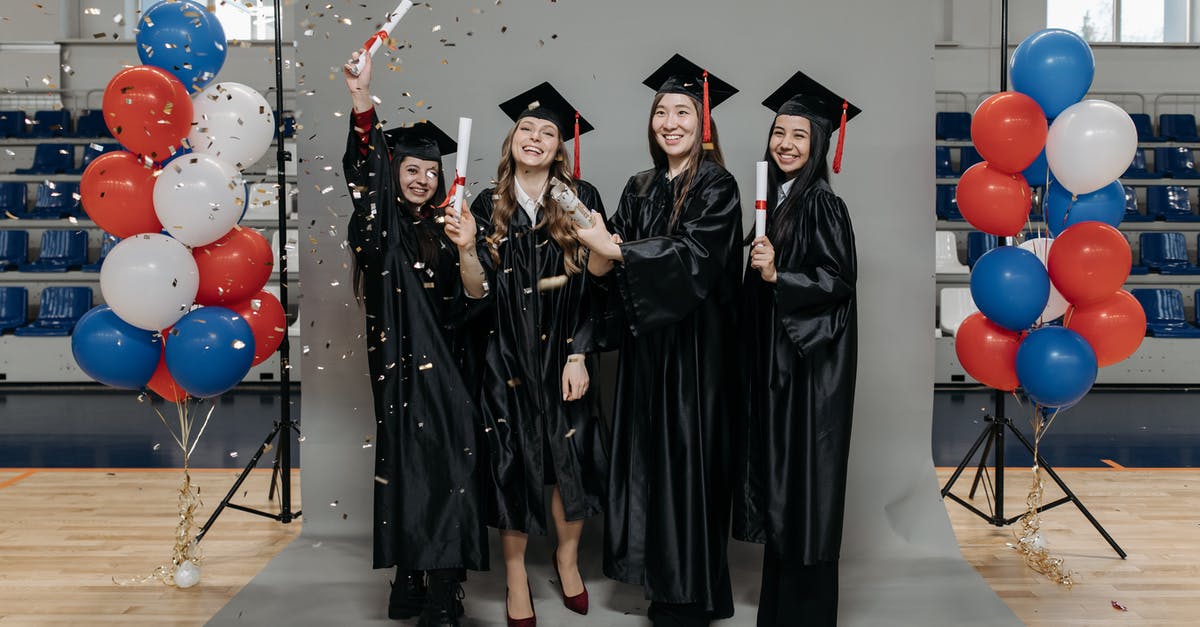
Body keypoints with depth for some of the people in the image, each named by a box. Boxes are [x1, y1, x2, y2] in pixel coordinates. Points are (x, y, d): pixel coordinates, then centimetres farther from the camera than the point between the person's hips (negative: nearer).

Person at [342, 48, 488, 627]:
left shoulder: (440, 226, 16)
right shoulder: (383, 224, 2)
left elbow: (470, 295, 16)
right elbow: (362, 171, -17)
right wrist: (362, 104, -30)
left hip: (445, 367, 5)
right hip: (403, 366, -4)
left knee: (445, 465, 0)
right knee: (410, 462, -8)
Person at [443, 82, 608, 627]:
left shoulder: (581, 199, -3)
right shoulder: (488, 206, 1)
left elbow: (596, 286, -3)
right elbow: (479, 292, -2)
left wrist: (578, 357, -8)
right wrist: (466, 248, -20)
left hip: (564, 356, 0)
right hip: (507, 358, 1)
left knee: (571, 457, 3)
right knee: (514, 463, 5)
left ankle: (567, 557, 29)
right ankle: (515, 574, 23)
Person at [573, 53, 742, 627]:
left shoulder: (716, 188, -6)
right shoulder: (639, 189, 12)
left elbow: (691, 254, -19)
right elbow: (605, 262, 7)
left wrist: (614, 249, -20)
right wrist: (599, 251, -16)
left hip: (694, 343, -6)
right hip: (644, 342, 6)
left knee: (686, 457, -2)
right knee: (648, 456, 9)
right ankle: (660, 578, 22)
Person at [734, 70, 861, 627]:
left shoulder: (821, 204, -11)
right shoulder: (776, 200, 12)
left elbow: (839, 279, -17)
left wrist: (775, 276, -23)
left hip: (811, 358, -8)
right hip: (773, 356, 8)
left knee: (805, 473, -2)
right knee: (778, 476, 13)